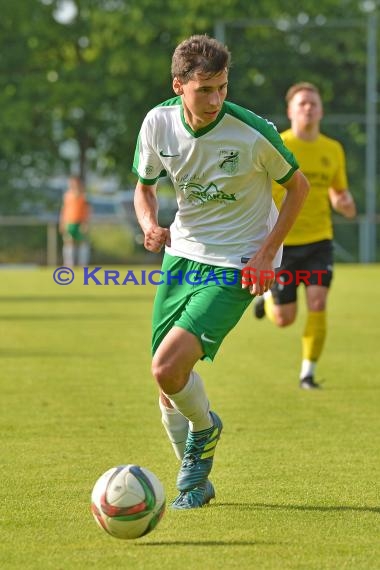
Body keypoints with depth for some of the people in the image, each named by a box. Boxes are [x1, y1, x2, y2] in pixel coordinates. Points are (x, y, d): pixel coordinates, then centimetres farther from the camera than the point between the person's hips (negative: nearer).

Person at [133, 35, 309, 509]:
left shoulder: (253, 133, -21)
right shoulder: (158, 123, -9)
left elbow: (298, 185, -4)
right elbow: (144, 186, 9)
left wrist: (266, 253, -11)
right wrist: (150, 226, -13)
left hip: (235, 265, -5)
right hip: (182, 254, 5)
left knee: (168, 367, -20)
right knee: (166, 384, 6)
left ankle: (204, 427, 13)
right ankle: (195, 481, 29)